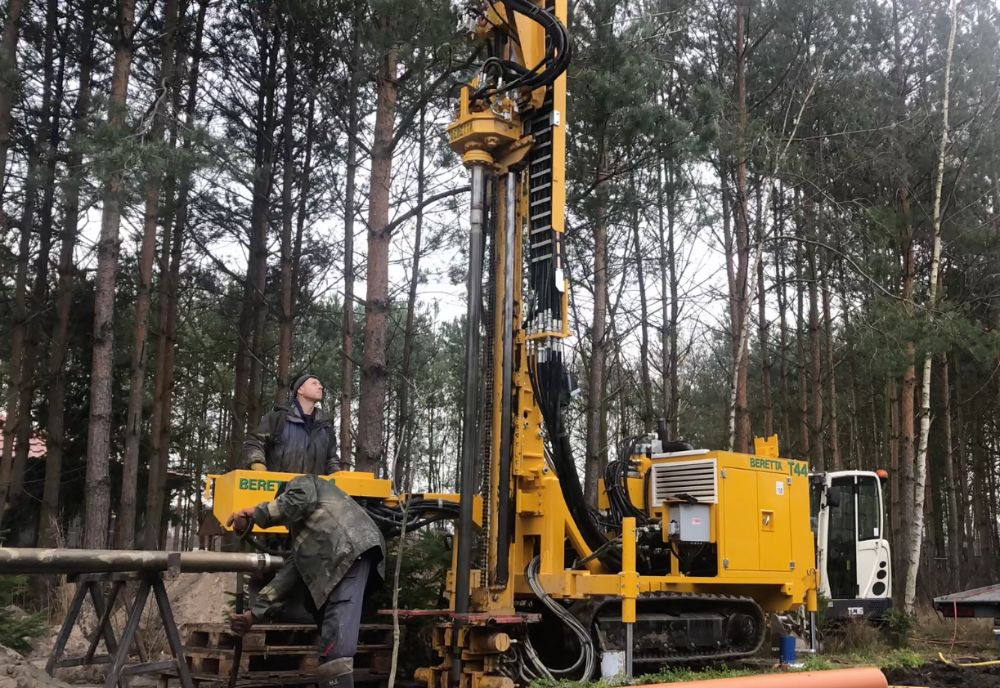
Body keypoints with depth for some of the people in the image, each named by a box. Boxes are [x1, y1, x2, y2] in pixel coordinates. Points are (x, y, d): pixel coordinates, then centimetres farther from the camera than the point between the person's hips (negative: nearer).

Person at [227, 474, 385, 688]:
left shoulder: (302, 483, 26)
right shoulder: (301, 536, 44)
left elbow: (300, 500, -1)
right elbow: (290, 573, 33)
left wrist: (255, 513, 5)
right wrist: (255, 613, 29)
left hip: (351, 548, -9)